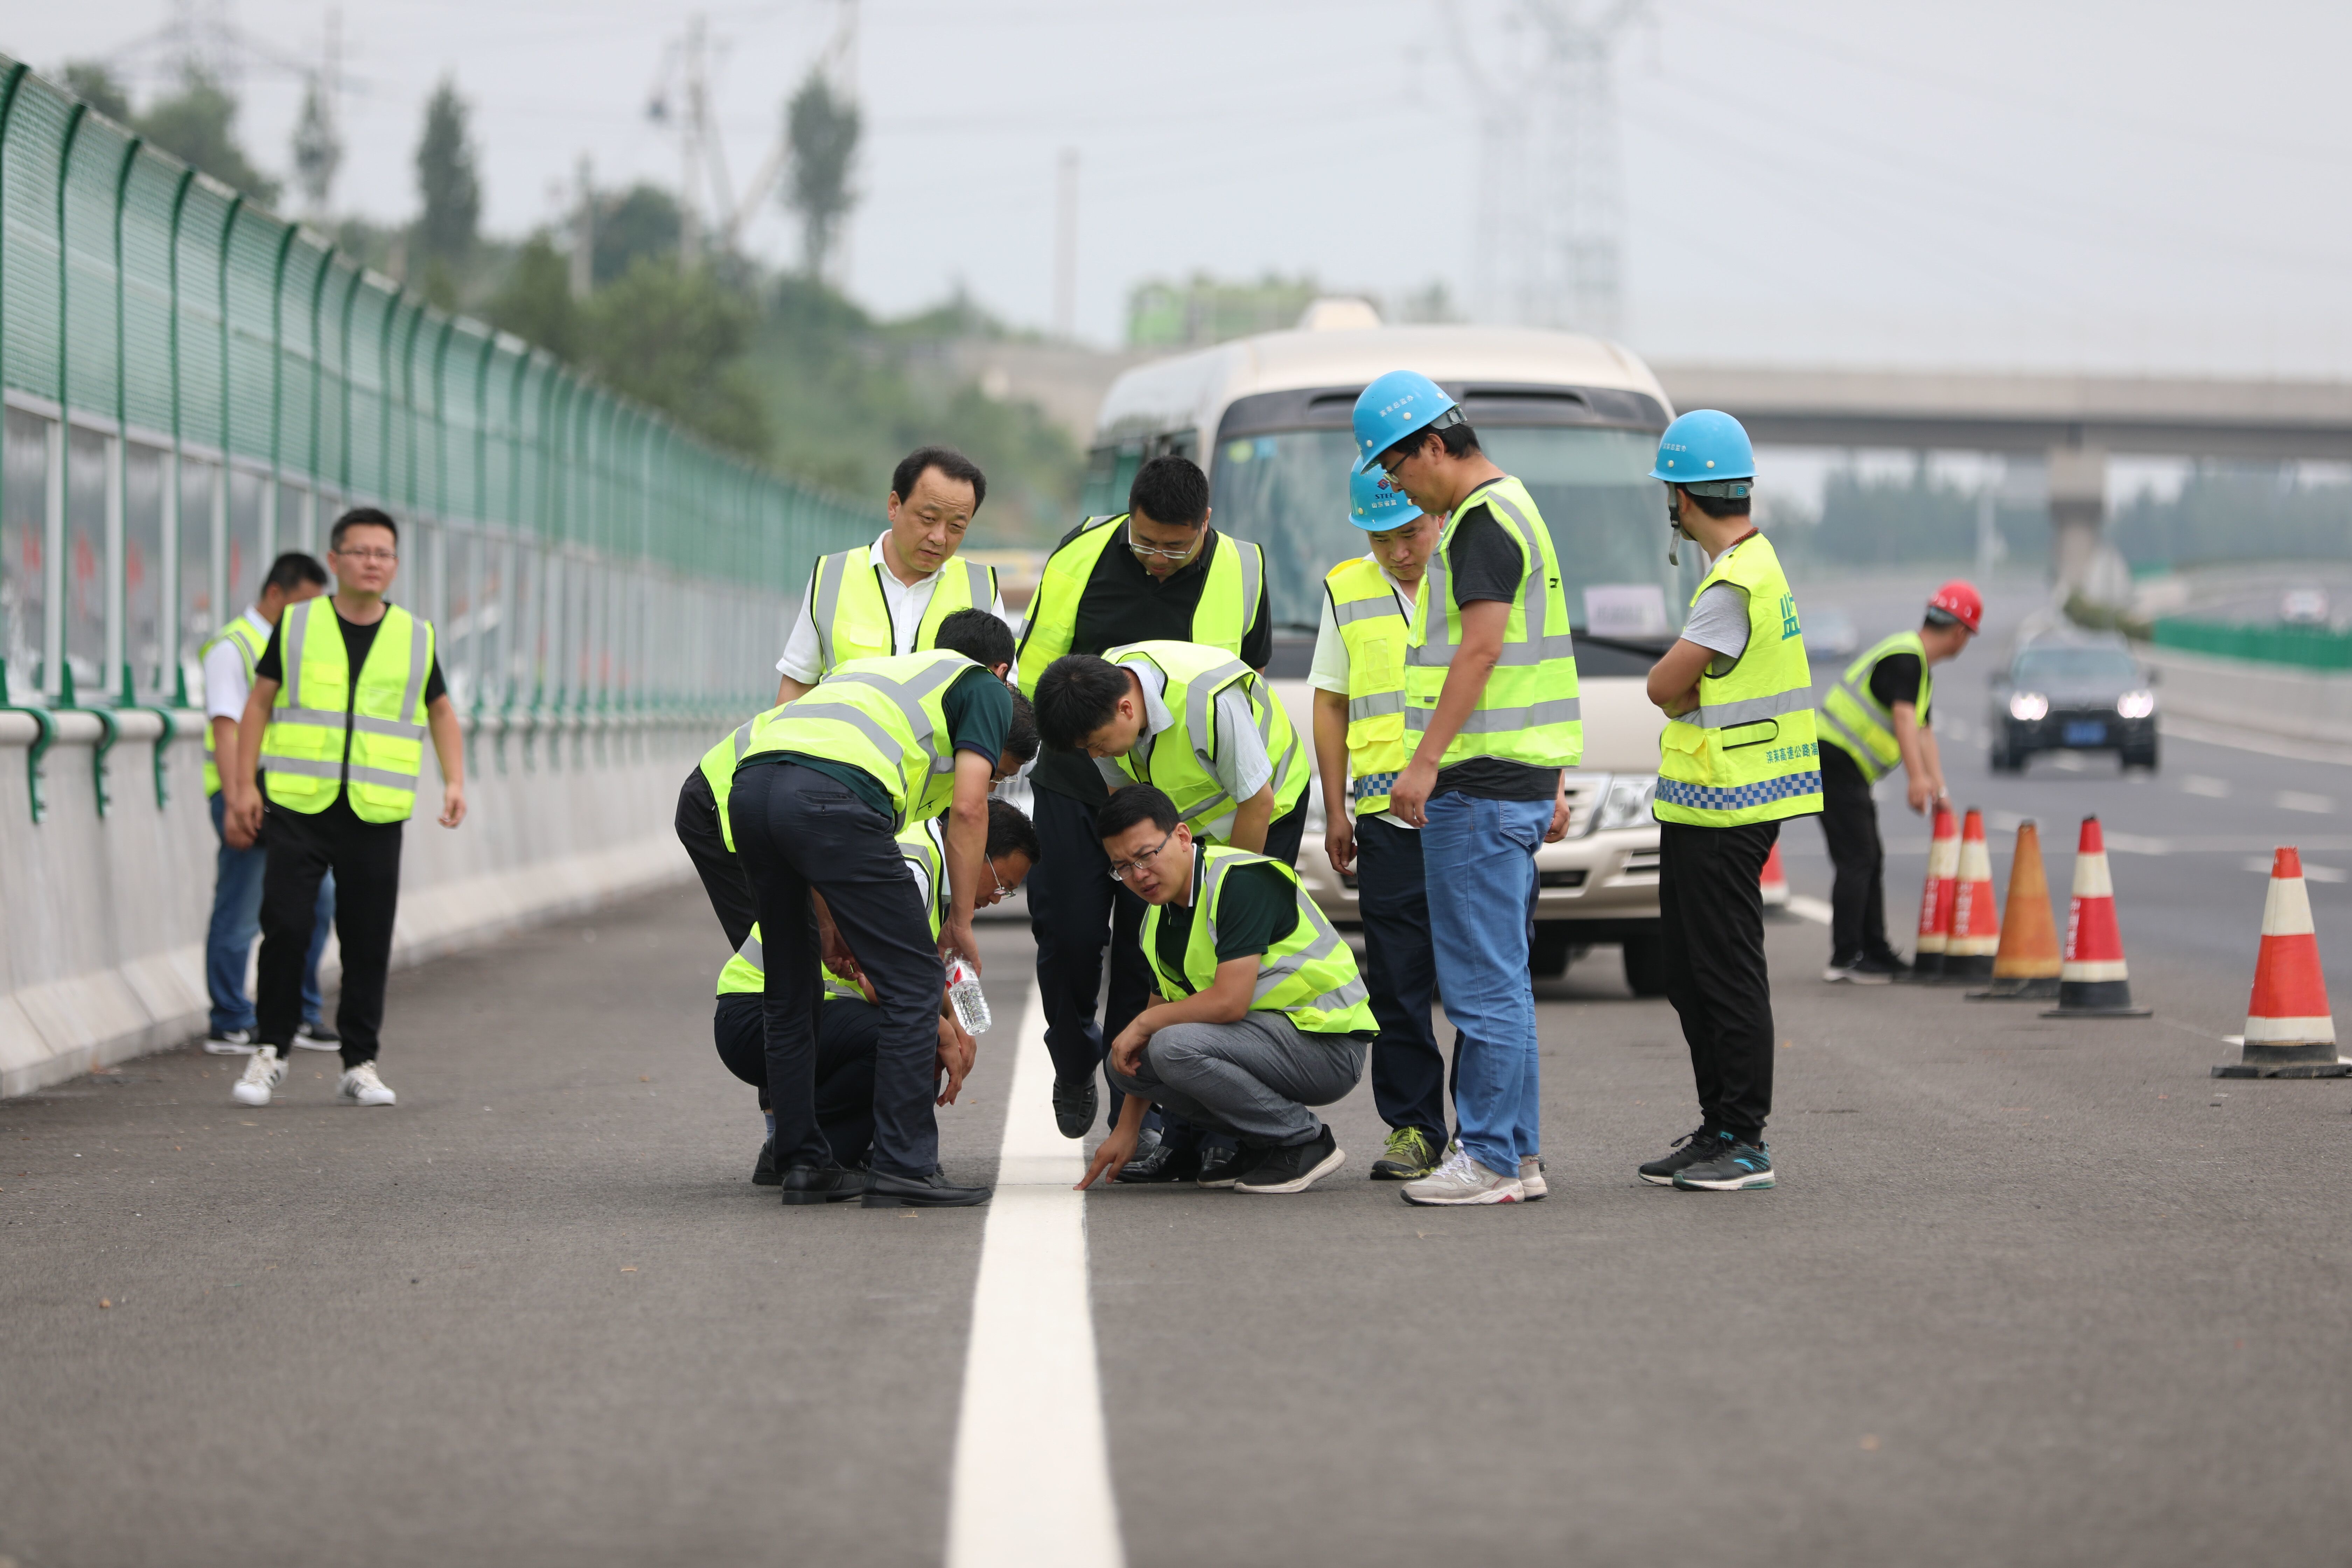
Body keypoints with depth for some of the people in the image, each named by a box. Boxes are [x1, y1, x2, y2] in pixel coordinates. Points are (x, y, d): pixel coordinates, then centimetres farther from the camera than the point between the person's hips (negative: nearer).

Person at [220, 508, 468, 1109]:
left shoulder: (414, 637, 8)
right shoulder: (296, 626, 4)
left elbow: (441, 713, 18)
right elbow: (260, 703, 8)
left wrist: (454, 782, 4)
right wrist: (243, 784, 0)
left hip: (375, 815, 1)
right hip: (297, 809, -1)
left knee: (368, 943, 1)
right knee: (285, 929, -8)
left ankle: (359, 1065, 11)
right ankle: (270, 1051, 7)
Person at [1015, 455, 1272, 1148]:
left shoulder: (1242, 572, -6)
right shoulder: (1080, 556, -8)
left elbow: (1251, 677, 9)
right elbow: (1035, 669, 1)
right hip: (1076, 785, 0)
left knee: (1150, 953, -2)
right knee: (1068, 937, -1)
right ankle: (1075, 1066, 26)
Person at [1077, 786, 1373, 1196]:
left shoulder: (1239, 881, -20)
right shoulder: (1158, 921, 8)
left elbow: (1229, 1002, -27)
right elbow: (1162, 1011, 16)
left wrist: (1144, 1024, -10)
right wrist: (1126, 1130, 13)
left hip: (1327, 1042, -9)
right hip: (1266, 1034, 9)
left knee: (1176, 1047, -28)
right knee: (1127, 1062, 1)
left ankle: (1305, 1142, -11)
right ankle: (1262, 1145, 8)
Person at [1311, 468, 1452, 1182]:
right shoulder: (1347, 590, 11)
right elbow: (1331, 703, 16)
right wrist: (1336, 809, 10)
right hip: (1388, 819, 2)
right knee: (1398, 984, 1)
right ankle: (1412, 1128, 7)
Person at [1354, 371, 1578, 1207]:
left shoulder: (1484, 521, -13)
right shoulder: (1512, 510, 20)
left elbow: (1481, 649, -22)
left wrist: (1425, 761, -24)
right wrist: (1554, 783, 25)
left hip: (1483, 783, -11)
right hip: (1519, 777, 11)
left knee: (1484, 978, -8)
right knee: (1499, 976, 13)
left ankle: (1491, 1160, -7)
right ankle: (1518, 1152, 16)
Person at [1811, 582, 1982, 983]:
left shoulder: (1920, 666, 18)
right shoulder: (1905, 659, -16)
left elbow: (1923, 732, 20)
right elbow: (1903, 717, -30)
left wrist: (1938, 787, 12)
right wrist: (1917, 778, -40)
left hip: (1849, 770, 11)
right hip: (1835, 764, -11)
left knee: (1870, 860, 15)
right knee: (1856, 862, -12)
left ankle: (1875, 952, 22)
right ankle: (1845, 959, -12)